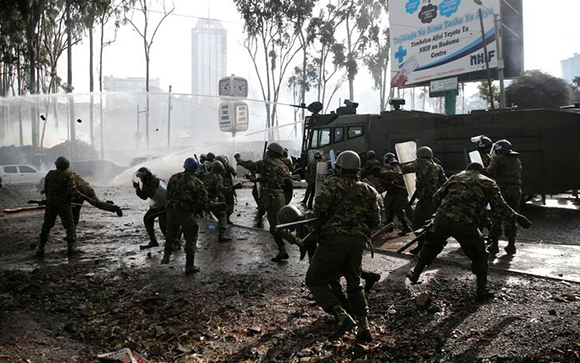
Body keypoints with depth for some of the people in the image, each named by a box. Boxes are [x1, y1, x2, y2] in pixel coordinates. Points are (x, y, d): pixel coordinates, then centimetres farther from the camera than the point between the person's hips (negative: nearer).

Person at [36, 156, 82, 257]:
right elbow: (73, 191, -20)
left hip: (50, 204, 4)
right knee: (70, 226, 5)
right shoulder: (68, 175, -12)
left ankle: (40, 249, 15)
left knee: (46, 226, 15)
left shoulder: (50, 174, 3)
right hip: (64, 204, -4)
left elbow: (46, 189, 10)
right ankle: (71, 248, -5)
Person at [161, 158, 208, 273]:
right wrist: (196, 211, 6)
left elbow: (168, 194, 7)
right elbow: (203, 200, -11)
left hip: (172, 211, 4)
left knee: (171, 235, 26)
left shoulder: (174, 178, 2)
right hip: (188, 213, -4)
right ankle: (189, 266, 8)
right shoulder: (197, 182, -8)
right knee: (191, 239, 6)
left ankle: (166, 256, 35)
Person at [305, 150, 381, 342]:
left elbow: (320, 207, -11)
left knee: (315, 280, 5)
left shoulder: (332, 183, 0)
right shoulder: (368, 191, 13)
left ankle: (342, 317, -10)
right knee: (354, 283, 22)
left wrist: (324, 219, 11)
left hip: (334, 238, -5)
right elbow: (376, 220, 11)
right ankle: (364, 327, 20)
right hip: (358, 241, 6)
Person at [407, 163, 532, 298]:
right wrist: (517, 216, 17)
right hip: (466, 225, -2)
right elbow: (500, 207, 6)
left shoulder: (455, 177, 22)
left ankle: (415, 274, 33)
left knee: (430, 247, 25)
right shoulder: (488, 183, 16)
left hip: (442, 219, 2)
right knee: (479, 256, 19)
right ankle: (482, 289, 19)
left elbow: (437, 198, 19)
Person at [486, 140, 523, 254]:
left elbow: (490, 173, -13)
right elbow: (519, 175, 19)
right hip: (516, 190, 6)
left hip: (502, 190, -5)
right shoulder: (517, 160, 18)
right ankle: (511, 245, 14)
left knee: (496, 220, 2)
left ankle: (494, 245, 3)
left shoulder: (498, 158, -4)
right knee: (511, 219, 12)